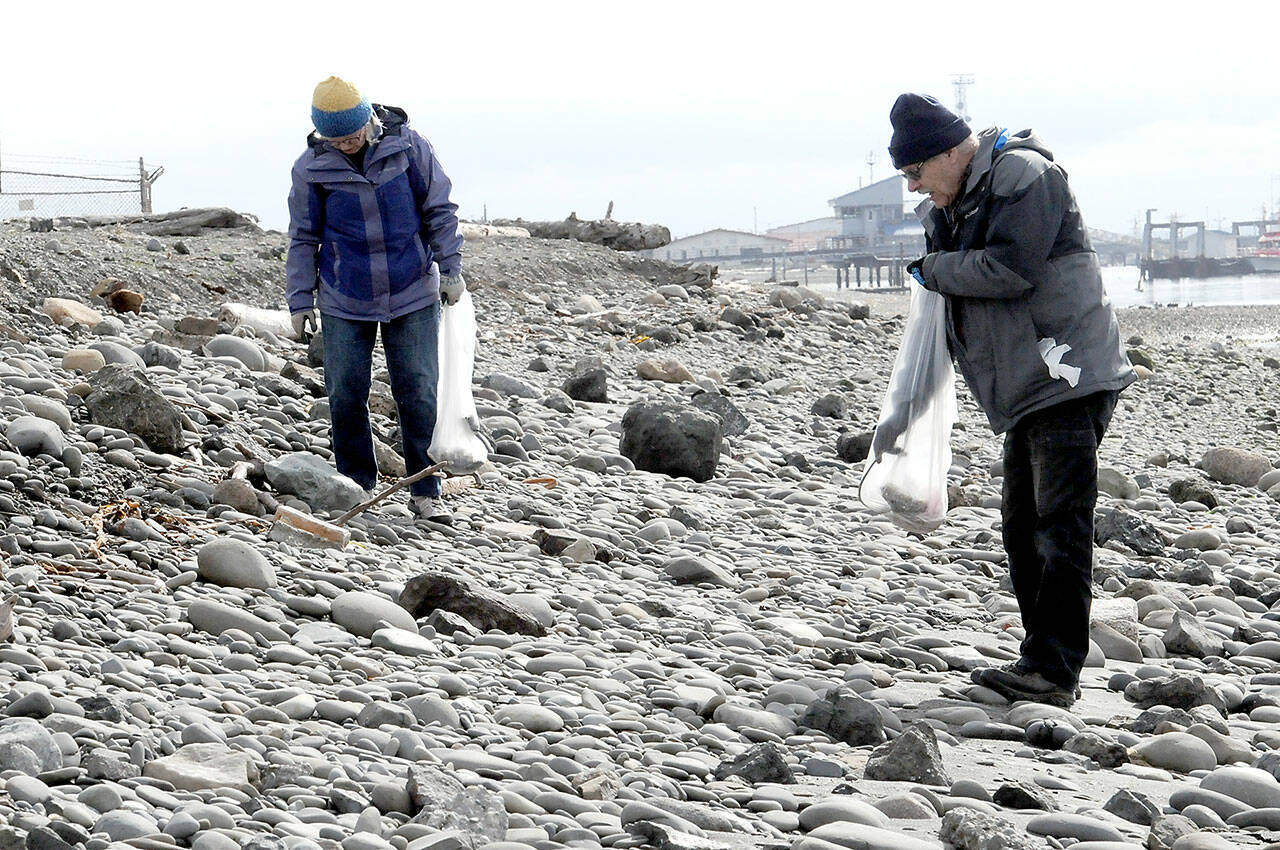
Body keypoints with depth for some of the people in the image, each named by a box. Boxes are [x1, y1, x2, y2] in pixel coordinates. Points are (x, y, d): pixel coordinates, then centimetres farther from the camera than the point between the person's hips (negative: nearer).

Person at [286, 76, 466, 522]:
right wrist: (301, 299, 2)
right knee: (345, 395, 2)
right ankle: (355, 486, 17)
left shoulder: (409, 147, -8)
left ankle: (425, 492, 7)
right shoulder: (311, 167, -6)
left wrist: (450, 268, -1)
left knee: (418, 393, -1)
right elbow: (304, 237, 4)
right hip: (345, 301, 1)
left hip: (413, 295, -1)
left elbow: (440, 211, 2)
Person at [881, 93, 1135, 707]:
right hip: (1026, 390, 10)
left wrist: (933, 270, -8)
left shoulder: (1023, 174, -12)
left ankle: (1052, 672, -14)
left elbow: (1009, 268, -25)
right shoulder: (952, 204, 17)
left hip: (1069, 377, -10)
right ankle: (1046, 665, 17)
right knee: (1023, 528, 11)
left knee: (1059, 524, -12)